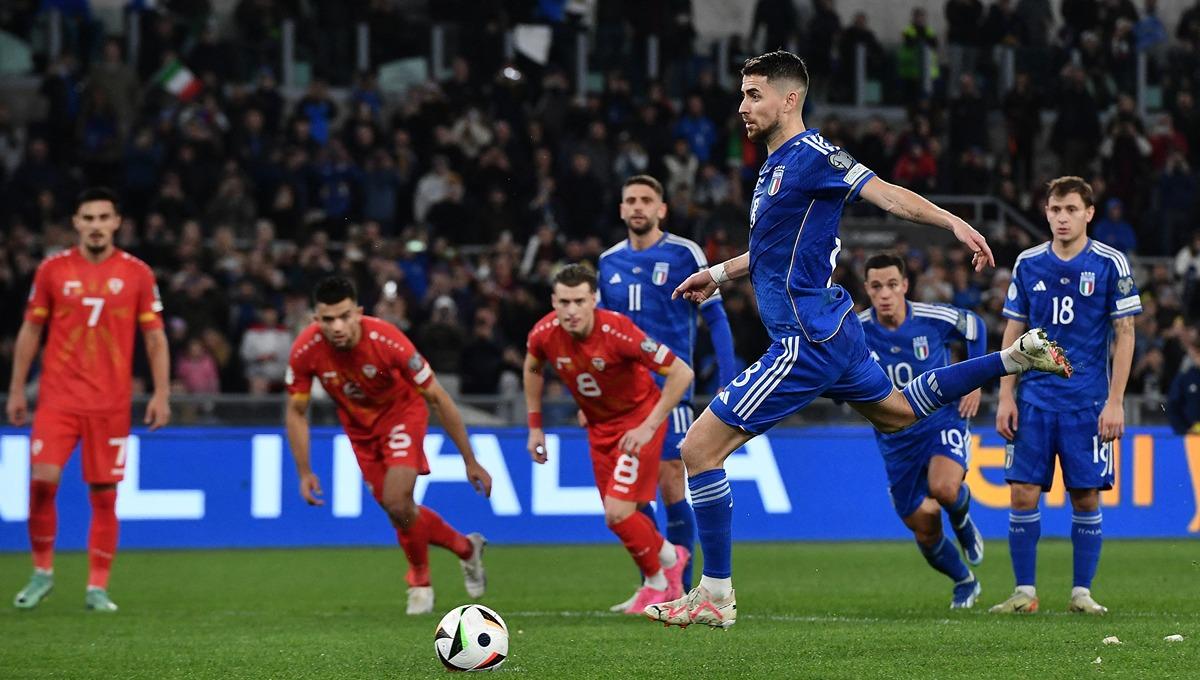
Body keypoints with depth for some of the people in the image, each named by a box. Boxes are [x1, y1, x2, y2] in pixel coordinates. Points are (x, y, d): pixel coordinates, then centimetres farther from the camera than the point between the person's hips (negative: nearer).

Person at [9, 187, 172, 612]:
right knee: (42, 480, -13)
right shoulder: (52, 270, 4)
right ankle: (42, 572, 7)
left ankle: (97, 588, 9)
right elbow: (31, 330, 11)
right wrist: (17, 390, 8)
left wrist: (161, 394, -1)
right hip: (57, 397, 0)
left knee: (104, 494, 0)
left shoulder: (137, 274, 3)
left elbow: (155, 337, 7)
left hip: (111, 402, 0)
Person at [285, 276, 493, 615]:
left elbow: (437, 398, -23)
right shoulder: (305, 350, -27)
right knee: (396, 509, 5)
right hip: (358, 424, 4)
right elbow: (296, 412, -9)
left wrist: (470, 462, -18)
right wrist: (304, 472, -13)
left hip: (401, 412, -4)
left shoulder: (387, 340, -34)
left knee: (397, 502, -20)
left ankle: (420, 578, 8)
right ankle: (466, 548, 31)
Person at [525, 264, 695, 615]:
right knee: (617, 516, 9)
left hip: (638, 419, -6)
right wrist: (535, 426, 8)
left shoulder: (617, 331, -31)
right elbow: (532, 368, 11)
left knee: (618, 512, -15)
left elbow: (681, 372, -26)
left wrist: (649, 427, -27)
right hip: (599, 426, 6)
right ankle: (670, 556, 38)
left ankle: (657, 581, 11)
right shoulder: (544, 334, -16)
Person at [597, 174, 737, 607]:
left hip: (670, 388, -4)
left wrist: (728, 384, -8)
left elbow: (715, 319, -1)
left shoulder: (684, 254, -2)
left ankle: (681, 589, 2)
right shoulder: (609, 262, 11)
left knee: (670, 487, -7)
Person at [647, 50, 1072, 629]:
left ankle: (715, 595, -6)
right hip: (831, 329, 11)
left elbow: (888, 195, -23)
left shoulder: (811, 155, -15)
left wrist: (954, 223, -36)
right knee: (896, 411, 32)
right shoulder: (776, 164, 13)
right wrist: (719, 274, 27)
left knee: (699, 449, -10)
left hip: (805, 343, -11)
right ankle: (1017, 357, 31)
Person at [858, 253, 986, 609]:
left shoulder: (935, 319, -14)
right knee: (925, 532, 5)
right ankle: (964, 582, 34)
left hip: (944, 422, -2)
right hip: (896, 440, 2)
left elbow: (976, 329, 8)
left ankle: (962, 519, 4)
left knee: (944, 488, -34)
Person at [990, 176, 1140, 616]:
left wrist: (1115, 402, -7)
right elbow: (1013, 333, 11)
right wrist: (1006, 397, 3)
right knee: (1023, 494, -4)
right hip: (1034, 399, 2)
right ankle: (1024, 593, 4)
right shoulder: (1028, 264, 6)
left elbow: (1124, 335, -1)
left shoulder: (1110, 263, -2)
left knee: (1086, 497, -1)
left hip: (1088, 402, -2)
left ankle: (1082, 593, 9)